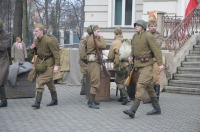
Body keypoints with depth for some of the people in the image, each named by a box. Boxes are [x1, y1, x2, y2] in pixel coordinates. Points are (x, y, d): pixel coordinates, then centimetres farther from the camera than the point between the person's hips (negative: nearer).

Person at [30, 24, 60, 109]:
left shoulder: (48, 41, -20)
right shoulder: (37, 40, 5)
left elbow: (56, 53, -19)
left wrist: (56, 65, -25)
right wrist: (33, 48, -2)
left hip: (48, 64, -8)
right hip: (40, 63, 8)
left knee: (40, 82, -14)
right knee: (49, 82, 17)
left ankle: (37, 103, -13)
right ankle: (54, 100, 30)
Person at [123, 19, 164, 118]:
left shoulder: (148, 36, -12)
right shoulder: (135, 36, 10)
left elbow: (156, 50, -15)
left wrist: (160, 63, -22)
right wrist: (132, 57, 5)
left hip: (147, 65, -8)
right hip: (138, 65, 8)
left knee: (141, 85, -17)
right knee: (148, 87, 14)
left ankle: (133, 110, -24)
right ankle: (157, 109, 25)